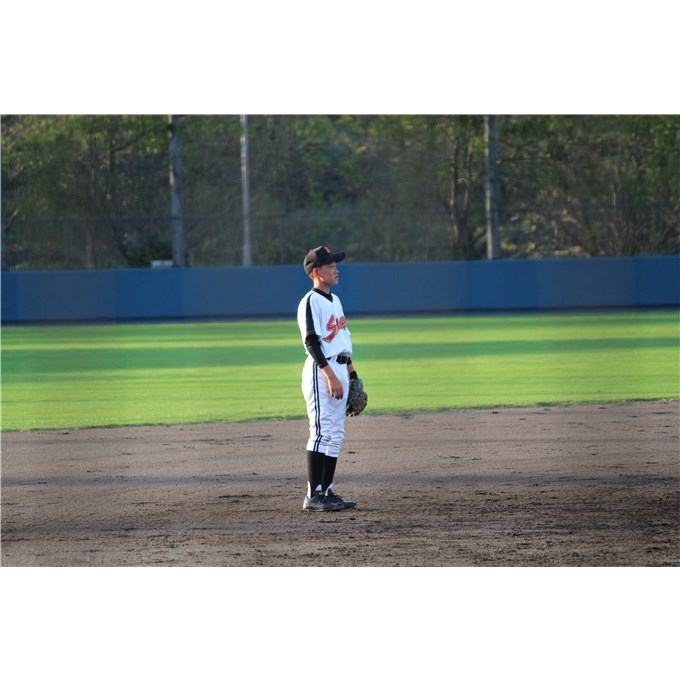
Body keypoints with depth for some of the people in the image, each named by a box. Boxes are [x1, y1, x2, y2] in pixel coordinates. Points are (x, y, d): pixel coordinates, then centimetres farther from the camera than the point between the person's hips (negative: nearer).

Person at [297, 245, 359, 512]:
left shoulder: (334, 300, 18)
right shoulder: (311, 302, -10)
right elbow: (311, 342, -18)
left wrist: (352, 374, 18)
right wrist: (331, 376, -24)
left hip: (340, 371, 9)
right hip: (320, 370, -9)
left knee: (336, 435, 8)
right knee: (321, 432, -12)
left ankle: (326, 491, 11)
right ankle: (313, 496, -13)